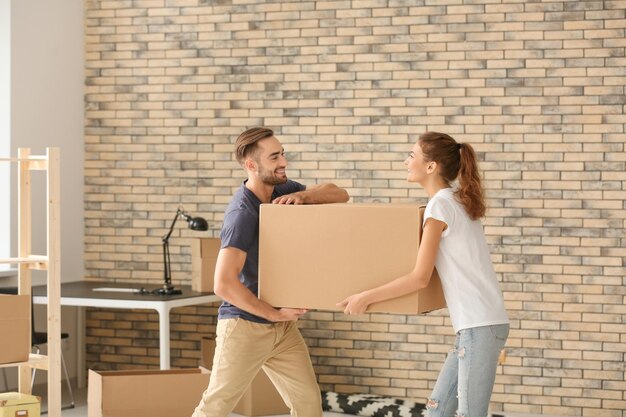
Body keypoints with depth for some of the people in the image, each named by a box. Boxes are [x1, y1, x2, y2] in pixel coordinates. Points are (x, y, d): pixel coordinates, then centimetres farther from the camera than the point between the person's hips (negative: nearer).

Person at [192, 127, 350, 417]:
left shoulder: (281, 189, 1)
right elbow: (224, 284, -32)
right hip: (245, 325, -7)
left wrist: (301, 196, -17)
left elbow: (339, 195, 3)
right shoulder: (242, 214, -23)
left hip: (282, 327, 7)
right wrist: (274, 313, -22)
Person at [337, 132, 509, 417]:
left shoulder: (440, 204, -13)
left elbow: (420, 277, -16)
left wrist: (366, 297, -9)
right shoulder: (457, 201, 14)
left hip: (480, 326, -9)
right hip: (477, 324, 9)